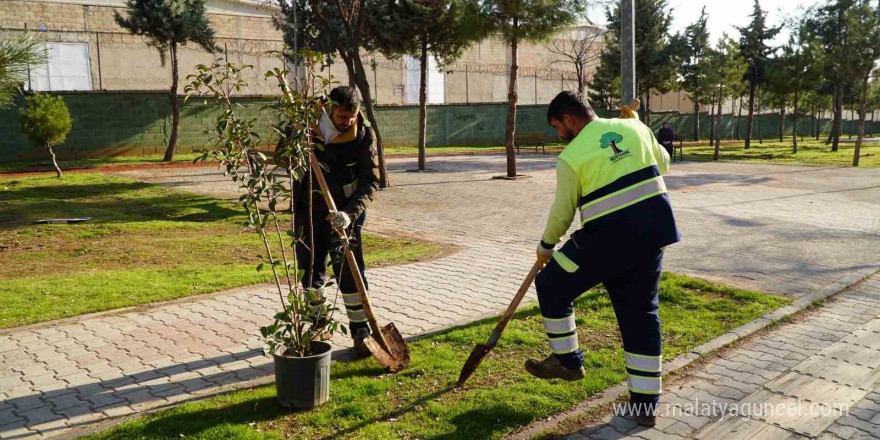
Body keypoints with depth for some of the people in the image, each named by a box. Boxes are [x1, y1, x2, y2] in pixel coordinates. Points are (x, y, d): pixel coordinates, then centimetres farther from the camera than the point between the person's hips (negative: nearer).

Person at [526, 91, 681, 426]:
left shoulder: (571, 156, -6)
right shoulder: (635, 127, 8)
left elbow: (562, 212, 2)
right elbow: (663, 164, 24)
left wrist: (546, 246, 19)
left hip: (609, 238, -6)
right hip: (654, 230, 6)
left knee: (552, 285, 15)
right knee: (641, 313, 15)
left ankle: (568, 361, 26)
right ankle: (645, 403, 19)